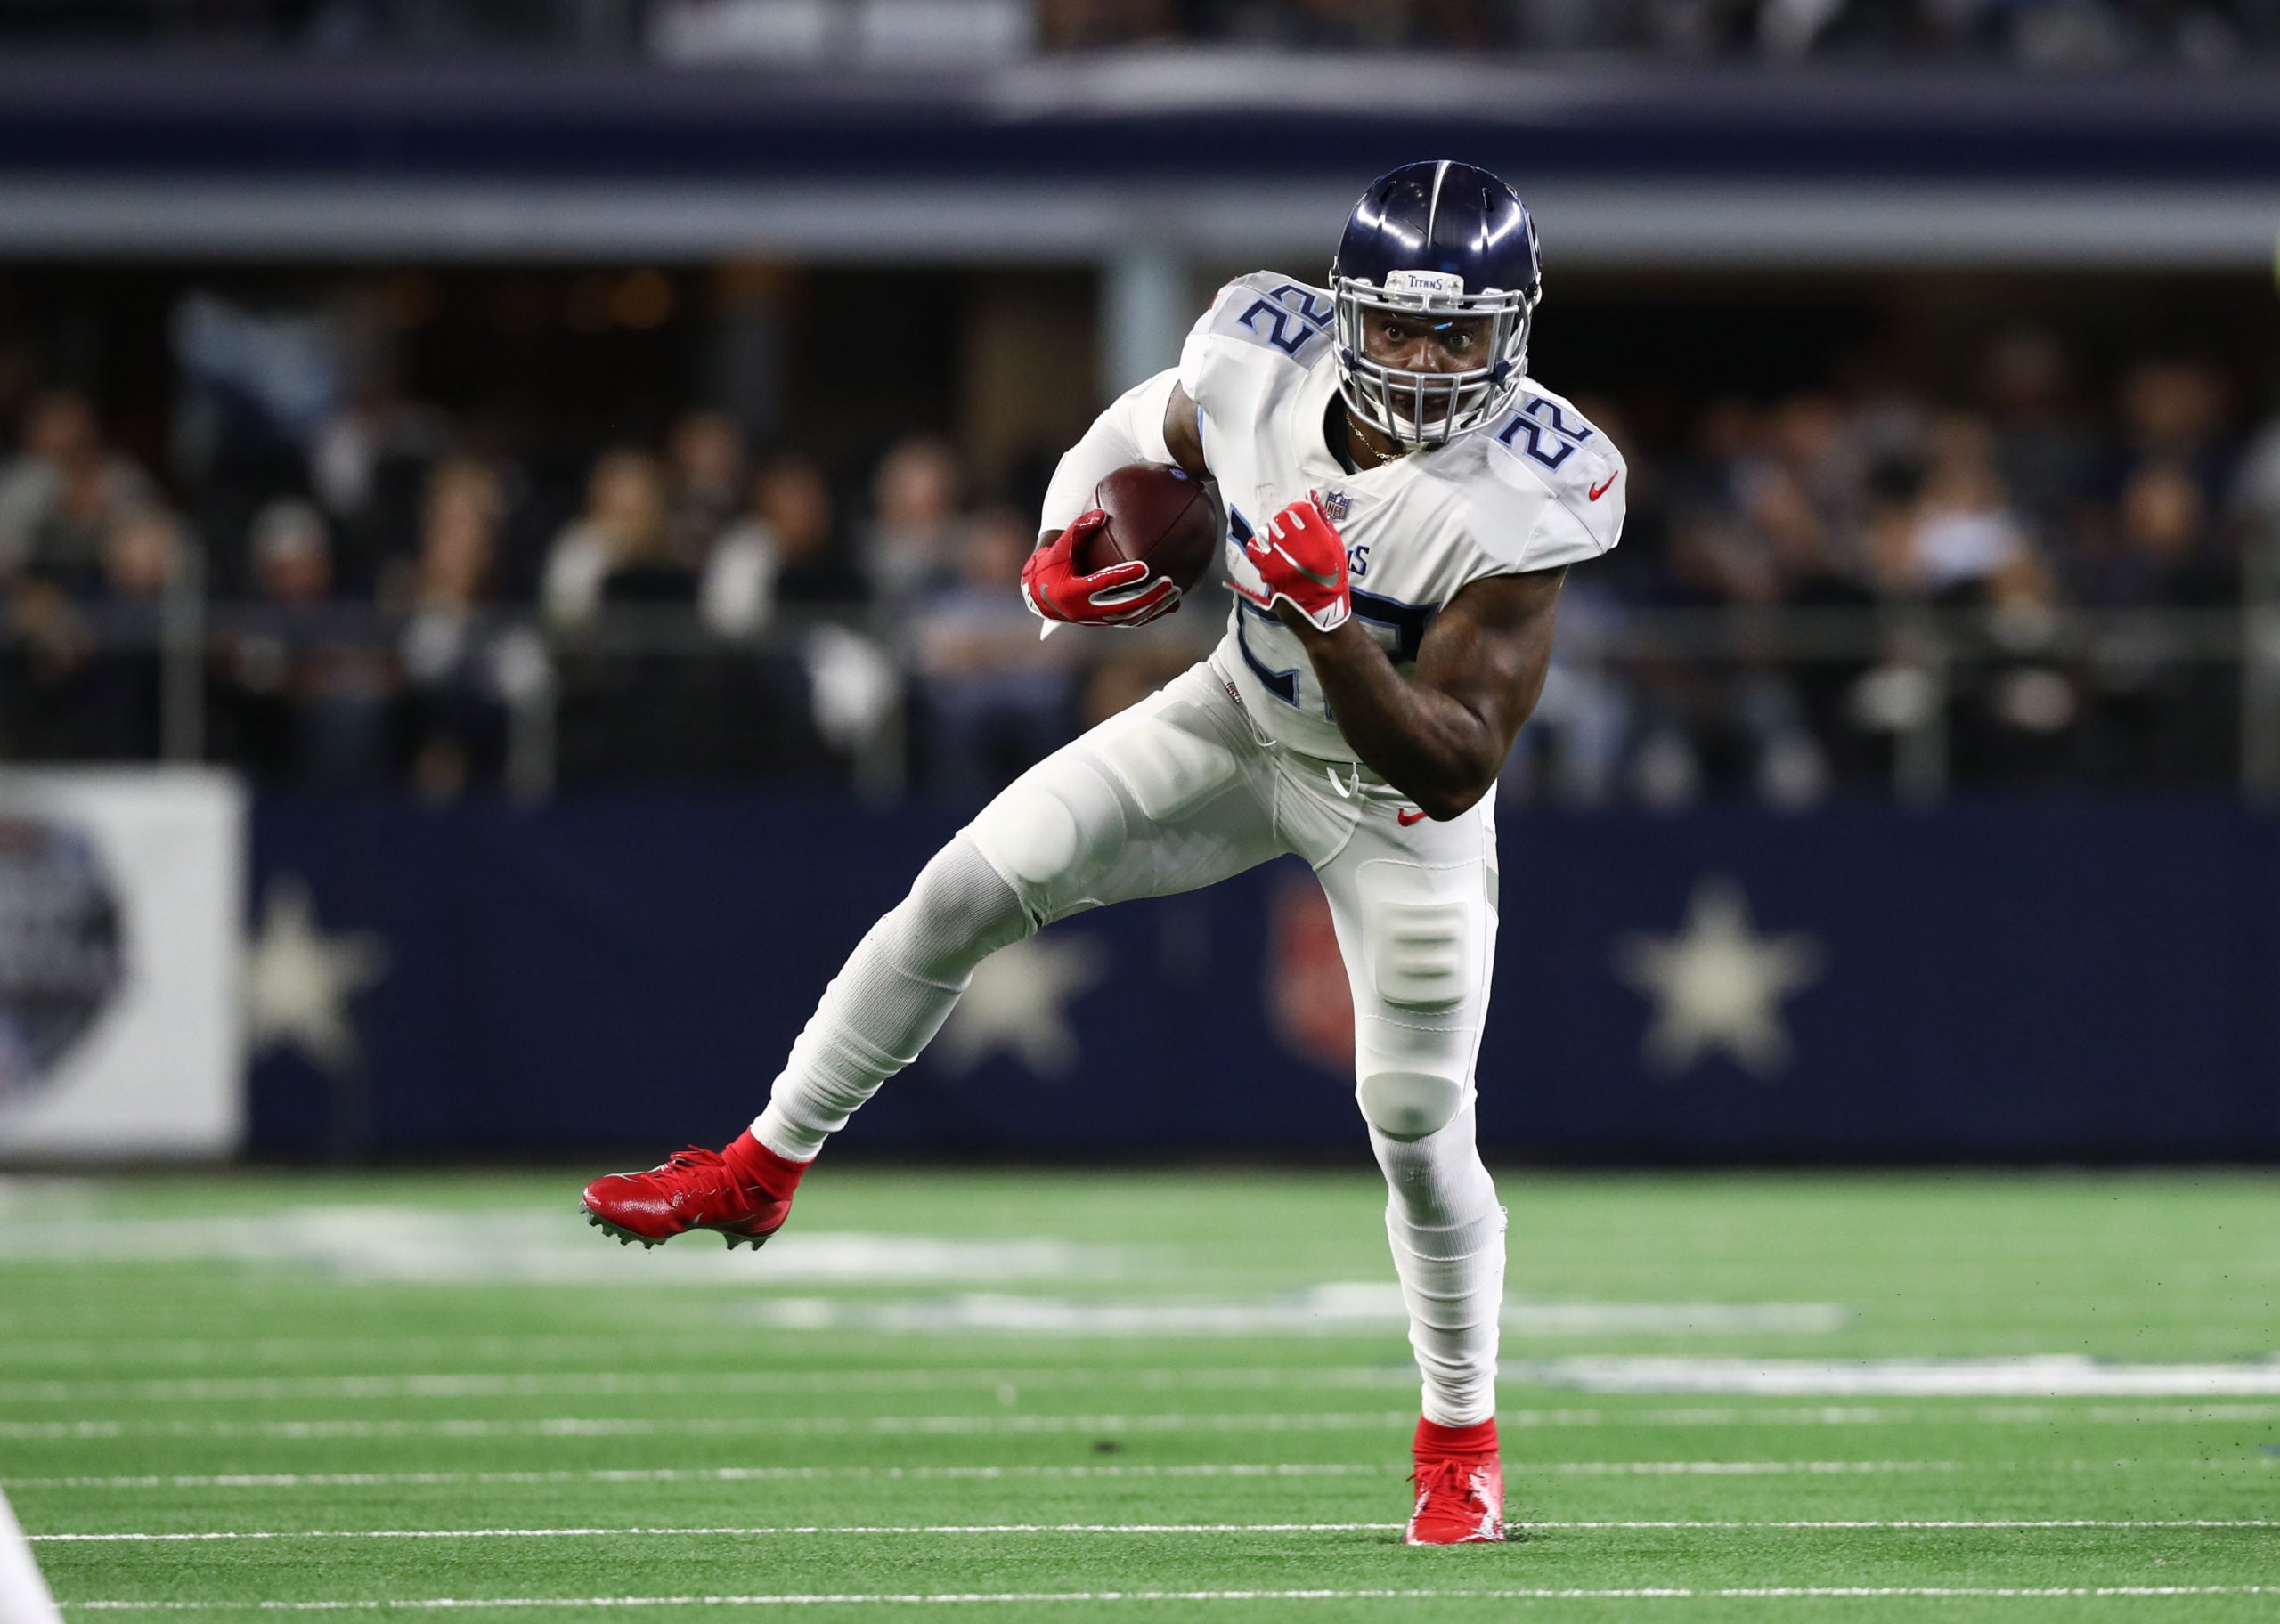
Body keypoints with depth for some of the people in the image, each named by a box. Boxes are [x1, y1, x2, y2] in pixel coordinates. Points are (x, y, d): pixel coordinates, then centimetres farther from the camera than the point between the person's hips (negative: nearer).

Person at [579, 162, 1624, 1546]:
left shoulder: (1522, 501, -34)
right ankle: (764, 1167, 8)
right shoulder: (1262, 361, -23)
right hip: (1242, 718, 4)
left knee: (1419, 1125, -2)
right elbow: (1141, 443, 2)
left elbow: (1453, 770, -33)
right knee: (969, 887, -8)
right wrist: (1065, 553, -17)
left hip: (1398, 788, -3)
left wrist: (1331, 621, -45)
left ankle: (1462, 1438, 22)